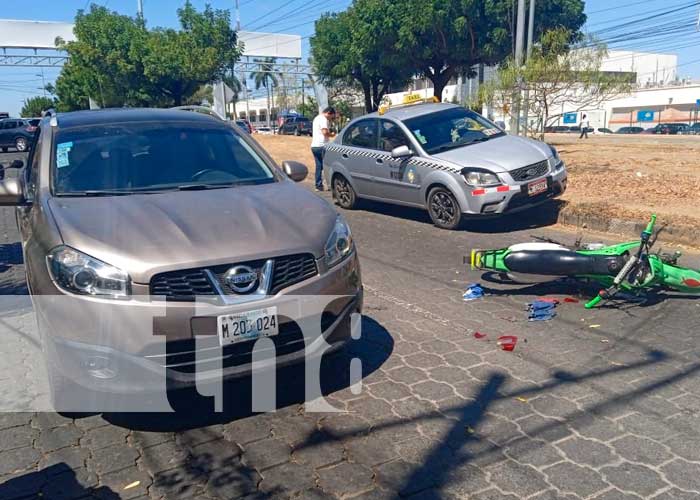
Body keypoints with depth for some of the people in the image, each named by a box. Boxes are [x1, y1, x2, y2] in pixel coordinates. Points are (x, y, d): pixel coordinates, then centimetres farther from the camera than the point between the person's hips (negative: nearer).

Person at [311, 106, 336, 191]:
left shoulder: (316, 118, 21)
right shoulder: (323, 119, -11)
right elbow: (325, 132, -23)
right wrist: (331, 134, -5)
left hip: (314, 146, 9)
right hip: (321, 146, -9)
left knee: (318, 166, 9)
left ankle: (318, 185, 9)